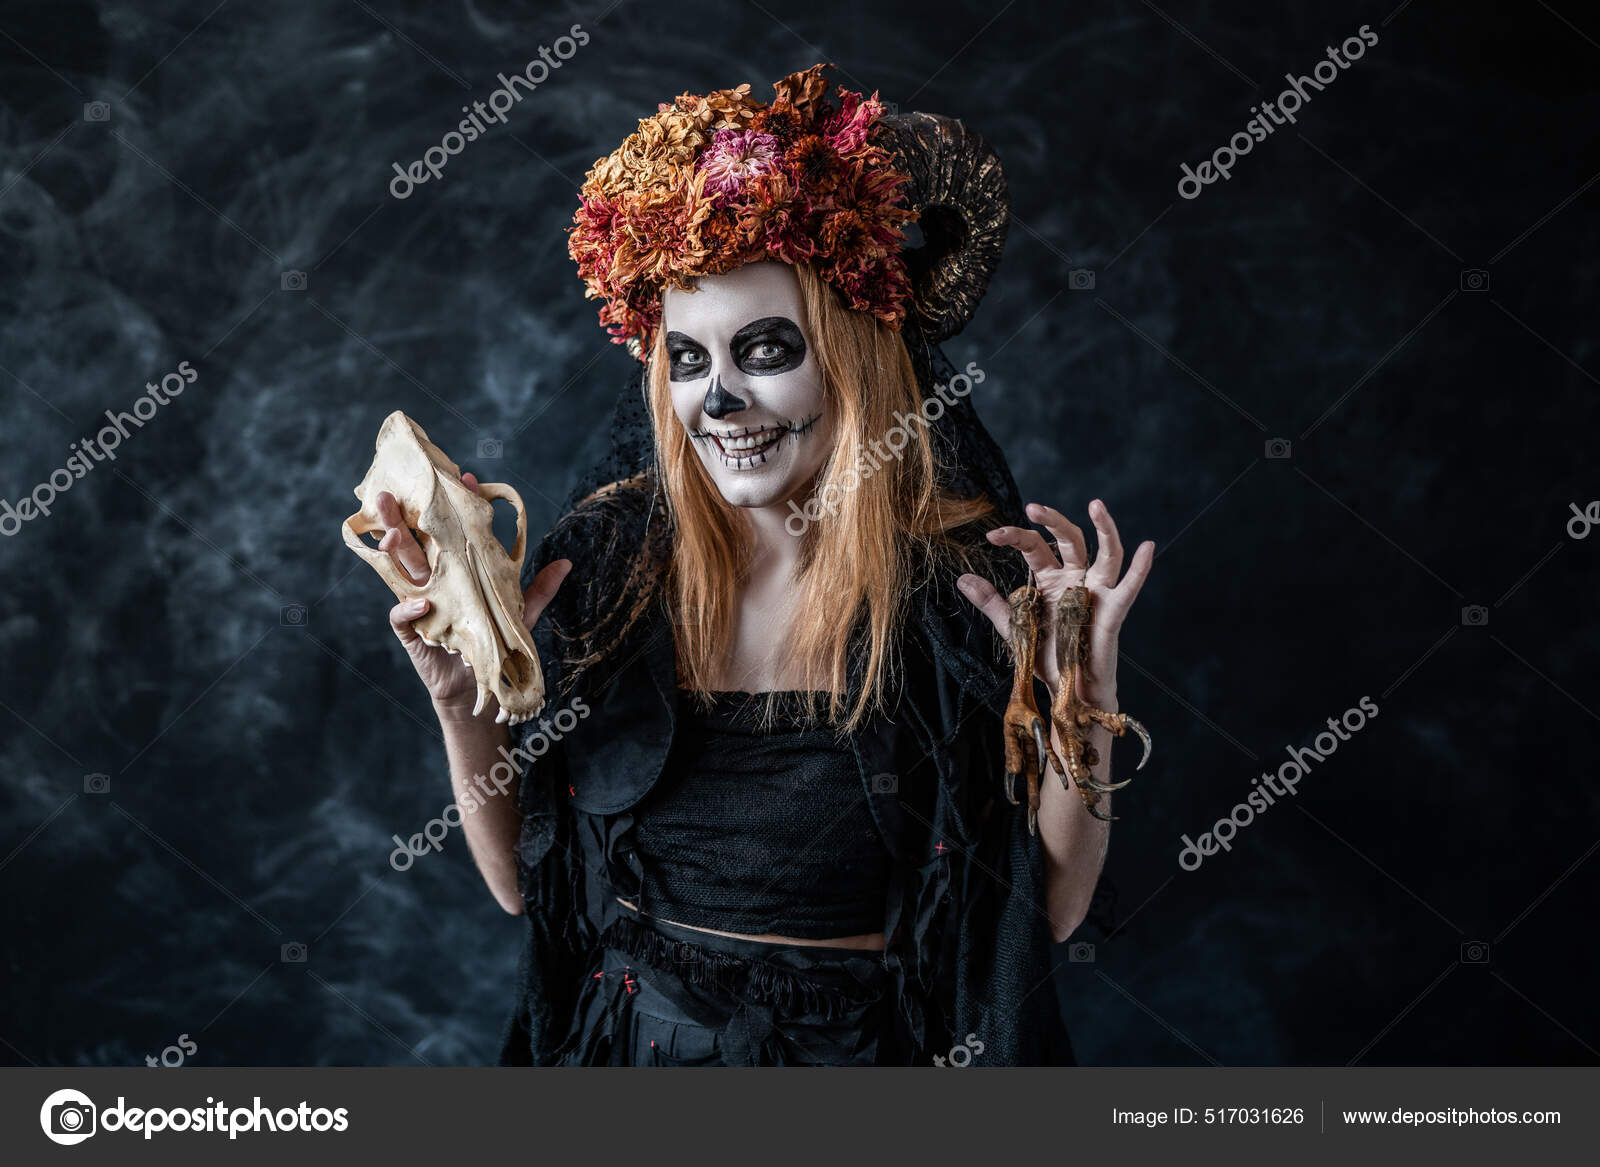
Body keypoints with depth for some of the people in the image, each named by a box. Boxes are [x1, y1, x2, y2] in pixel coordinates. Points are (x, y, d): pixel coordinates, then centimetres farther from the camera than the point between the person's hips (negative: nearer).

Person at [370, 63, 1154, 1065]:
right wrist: (461, 706, -17)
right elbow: (520, 880, -2)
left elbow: (1053, 907, -10)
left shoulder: (974, 579, -15)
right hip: (630, 1043, 2)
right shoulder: (605, 551, -9)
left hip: (869, 1048, -2)